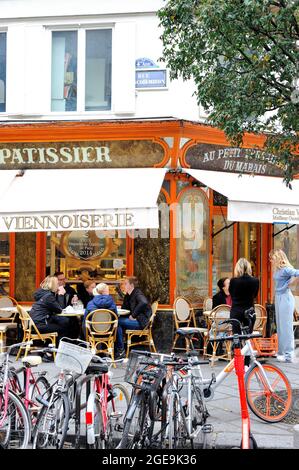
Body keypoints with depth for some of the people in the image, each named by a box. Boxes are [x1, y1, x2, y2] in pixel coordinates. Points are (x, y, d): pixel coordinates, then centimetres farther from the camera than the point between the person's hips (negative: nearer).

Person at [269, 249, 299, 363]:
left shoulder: (285, 269, -16)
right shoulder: (277, 270, 10)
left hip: (285, 298, -9)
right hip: (278, 298, 9)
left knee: (286, 326, -5)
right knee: (280, 326, 14)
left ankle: (289, 355, 0)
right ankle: (282, 352, 24)